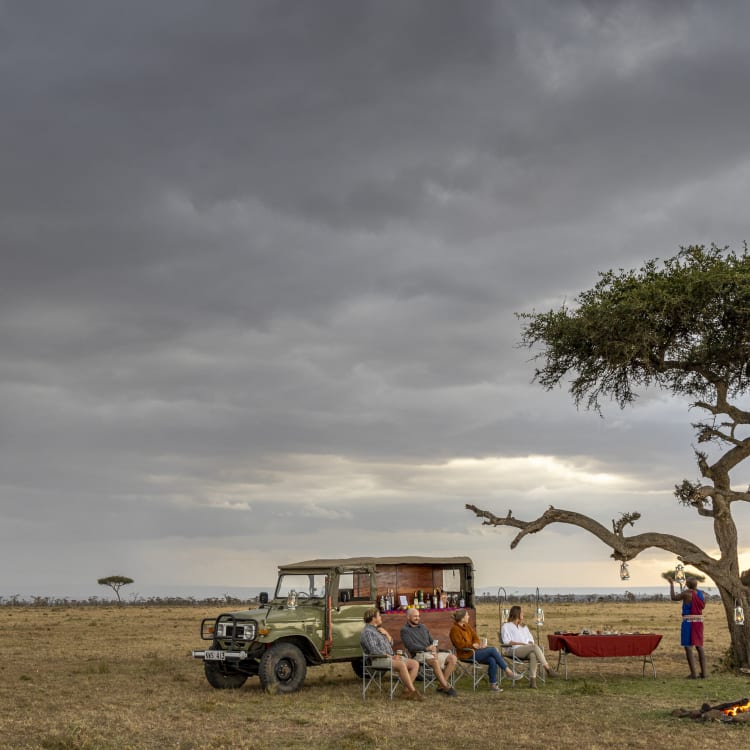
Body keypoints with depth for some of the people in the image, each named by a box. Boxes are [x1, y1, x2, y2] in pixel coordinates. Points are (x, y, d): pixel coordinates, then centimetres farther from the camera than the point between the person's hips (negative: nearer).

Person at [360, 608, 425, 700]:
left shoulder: (378, 629, 22)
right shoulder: (367, 632, -7)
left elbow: (391, 643, 21)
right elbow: (374, 650, -20)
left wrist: (386, 633, 3)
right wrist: (391, 657, -19)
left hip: (391, 657, 10)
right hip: (379, 660, -10)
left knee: (415, 663, -7)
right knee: (402, 665, -34)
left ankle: (406, 691, -14)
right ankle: (413, 692, -29)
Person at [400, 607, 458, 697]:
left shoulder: (423, 627, 24)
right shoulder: (405, 630, 3)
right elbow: (411, 646, -11)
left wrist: (434, 649, -3)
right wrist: (426, 648, -20)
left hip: (432, 653, 7)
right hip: (419, 655, -7)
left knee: (452, 658, -16)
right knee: (435, 661, -37)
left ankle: (442, 686, -18)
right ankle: (447, 687, -31)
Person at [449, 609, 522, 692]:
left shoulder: (467, 625, 13)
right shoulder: (454, 629, -11)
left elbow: (475, 637, 14)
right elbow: (461, 645, -17)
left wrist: (476, 644, -7)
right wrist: (473, 645, -15)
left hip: (473, 650, 8)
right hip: (466, 654, -8)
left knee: (492, 660, -19)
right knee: (492, 650, -20)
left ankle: (493, 684, -13)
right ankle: (509, 672, -13)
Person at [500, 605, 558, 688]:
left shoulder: (523, 626, 31)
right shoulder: (506, 626, 11)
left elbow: (530, 639, 25)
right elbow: (506, 641, -2)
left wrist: (530, 643, 0)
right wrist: (522, 643, -11)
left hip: (528, 649, 5)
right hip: (515, 650, -5)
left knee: (533, 655, -34)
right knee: (535, 647, -32)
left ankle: (532, 679, -41)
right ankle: (548, 668, -34)